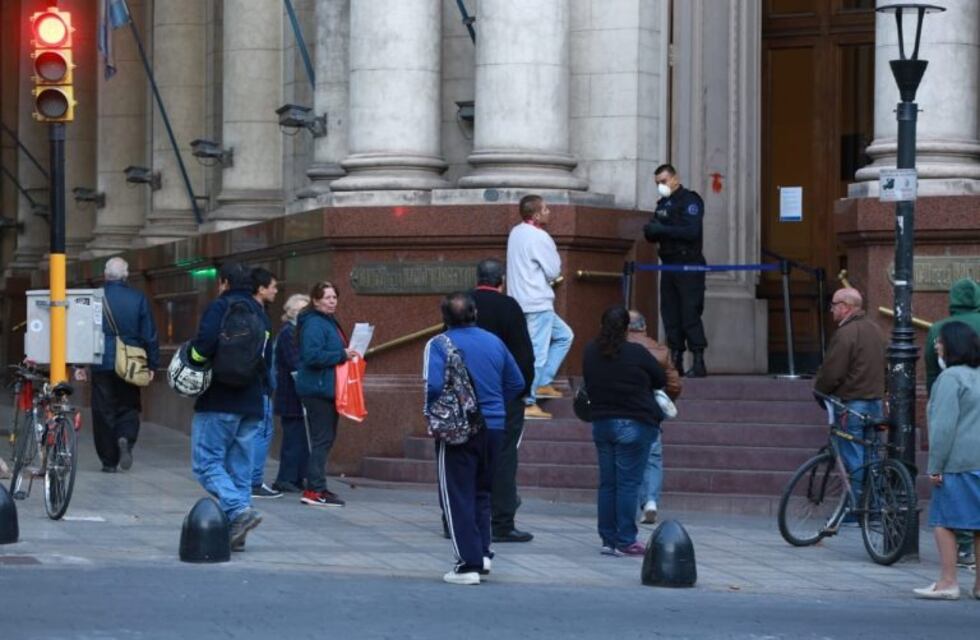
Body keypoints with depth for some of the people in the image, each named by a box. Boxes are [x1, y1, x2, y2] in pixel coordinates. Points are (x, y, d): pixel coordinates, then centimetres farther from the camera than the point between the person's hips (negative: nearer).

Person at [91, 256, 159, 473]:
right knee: (128, 408, 13)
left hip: (102, 364, -1)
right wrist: (152, 364, 9)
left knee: (104, 412, 7)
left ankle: (109, 461, 7)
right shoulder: (139, 299, -2)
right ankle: (125, 439, -16)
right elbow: (150, 335, 1)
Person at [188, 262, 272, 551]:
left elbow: (205, 343, -21)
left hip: (219, 402, -7)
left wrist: (193, 359, -3)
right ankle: (236, 533, 5)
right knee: (240, 468, 8)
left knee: (206, 462, -5)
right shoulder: (260, 313, 18)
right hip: (251, 404, 7)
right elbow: (268, 358, 18)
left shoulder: (220, 307, -5)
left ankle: (239, 510, -23)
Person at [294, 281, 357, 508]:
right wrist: (342, 355, -20)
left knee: (326, 438, 13)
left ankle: (317, 487, 19)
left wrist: (347, 354, 8)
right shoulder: (314, 324, -14)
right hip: (318, 389, -10)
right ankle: (314, 491, -8)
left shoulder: (329, 322, 18)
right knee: (322, 439, -10)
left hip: (327, 389, 10)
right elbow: (312, 355, -24)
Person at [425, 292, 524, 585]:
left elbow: (434, 385, -22)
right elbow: (517, 383, 10)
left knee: (458, 495, 2)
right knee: (482, 492, 21)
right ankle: (482, 552, 17)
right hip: (494, 427, 5)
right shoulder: (494, 342, 5)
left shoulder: (439, 345, -10)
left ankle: (469, 564, -3)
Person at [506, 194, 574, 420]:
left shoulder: (517, 233, 12)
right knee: (538, 353, -8)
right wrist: (555, 256, 7)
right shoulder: (539, 237, -16)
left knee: (564, 335, 21)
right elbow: (553, 272, -11)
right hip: (537, 303, -10)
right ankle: (527, 404, -8)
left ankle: (542, 383, 18)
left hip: (523, 299, 10)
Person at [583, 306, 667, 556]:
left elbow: (588, 384, 10)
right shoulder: (636, 353, -12)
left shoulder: (590, 353, 1)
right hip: (634, 423, -5)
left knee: (607, 483, 10)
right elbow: (661, 380, -2)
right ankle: (625, 541, -4)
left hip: (601, 422, 5)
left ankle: (608, 539, 13)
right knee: (628, 483, -3)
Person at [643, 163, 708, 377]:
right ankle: (675, 361, 7)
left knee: (690, 314, -11)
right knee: (670, 315, 4)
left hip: (689, 265, -7)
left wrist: (662, 229, -19)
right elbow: (652, 235, 20)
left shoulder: (690, 200, -5)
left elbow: (691, 231, -18)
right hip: (669, 265, 7)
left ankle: (699, 363, -10)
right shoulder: (663, 204, 18)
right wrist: (650, 230, -4)